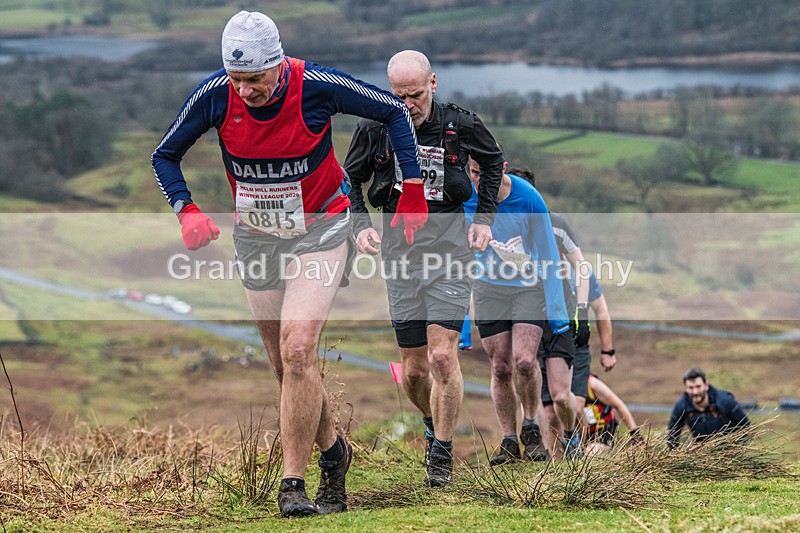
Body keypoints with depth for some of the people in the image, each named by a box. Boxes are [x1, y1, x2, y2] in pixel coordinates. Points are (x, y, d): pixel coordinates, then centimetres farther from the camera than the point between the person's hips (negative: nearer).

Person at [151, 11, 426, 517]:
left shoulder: (318, 85, -23)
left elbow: (394, 111, -7)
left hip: (319, 228, -3)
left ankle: (293, 483, -13)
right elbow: (165, 156, -1)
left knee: (297, 352, -20)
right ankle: (333, 449, 32)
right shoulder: (214, 94, -17)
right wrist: (187, 211, -18)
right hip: (256, 237, 4)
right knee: (288, 364, 8)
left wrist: (413, 191, -7)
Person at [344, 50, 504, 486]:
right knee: (413, 369, 3)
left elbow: (493, 160, 16)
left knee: (442, 356, -14)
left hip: (449, 242, -2)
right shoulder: (375, 129, -3)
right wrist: (360, 225, -2)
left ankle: (442, 452, -1)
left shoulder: (459, 125, -4)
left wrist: (484, 218, 8)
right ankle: (434, 425, 33)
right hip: (398, 247, 2)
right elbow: (350, 180, 13)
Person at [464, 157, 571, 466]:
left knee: (523, 361, -18)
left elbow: (548, 255, -11)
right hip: (489, 288, 3)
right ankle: (509, 441, 9)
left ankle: (530, 427, 5)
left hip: (530, 287, -3)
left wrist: (556, 312, -11)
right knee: (501, 368, -2)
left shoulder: (528, 199, -20)